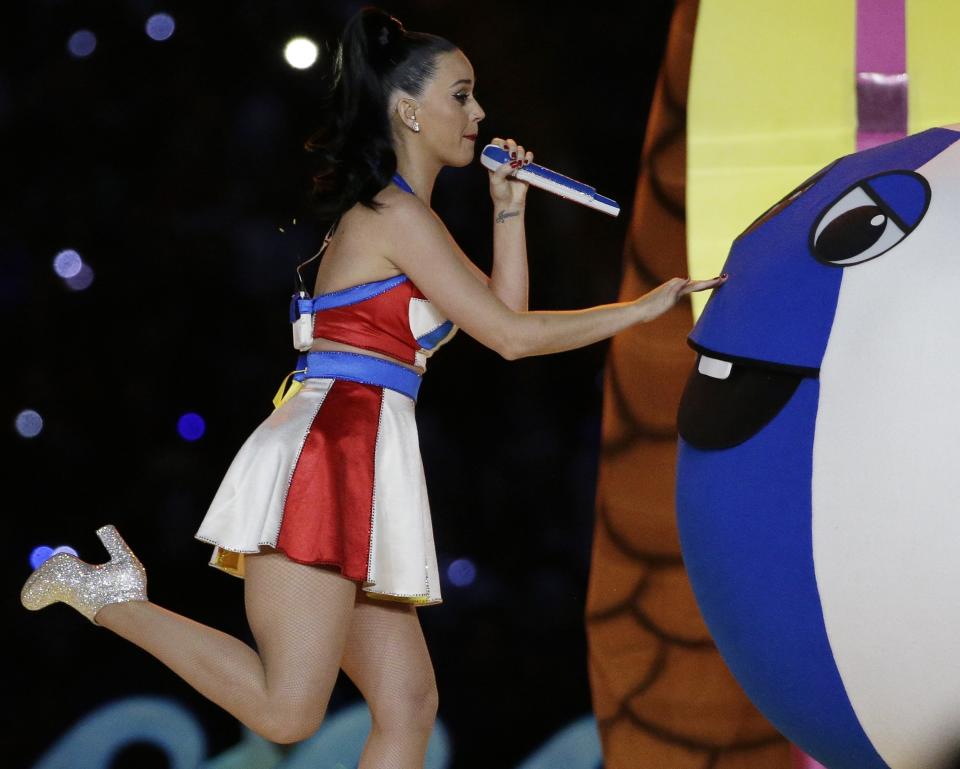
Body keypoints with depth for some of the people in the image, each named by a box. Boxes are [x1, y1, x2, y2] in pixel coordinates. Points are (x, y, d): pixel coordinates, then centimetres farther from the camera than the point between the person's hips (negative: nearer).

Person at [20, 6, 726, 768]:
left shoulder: (404, 214, 23)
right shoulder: (396, 214, -7)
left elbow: (504, 308, 24)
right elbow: (511, 336, -10)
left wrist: (509, 210, 16)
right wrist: (641, 308, -3)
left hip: (360, 460, 10)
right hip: (328, 449, -10)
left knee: (407, 705, 2)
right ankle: (110, 594, -2)